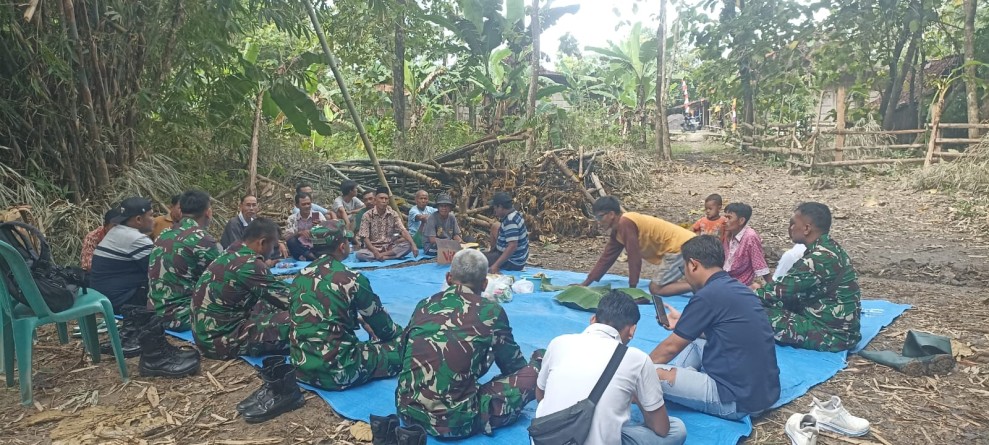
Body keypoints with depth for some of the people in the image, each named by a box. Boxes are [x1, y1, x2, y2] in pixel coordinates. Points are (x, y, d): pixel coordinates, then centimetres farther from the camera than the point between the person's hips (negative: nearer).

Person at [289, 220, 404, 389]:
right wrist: (399, 332, 21)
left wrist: (361, 321, 29)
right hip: (336, 371, -6)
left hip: (301, 365, 7)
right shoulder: (351, 279, -13)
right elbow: (380, 322, 1)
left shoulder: (302, 275, 5)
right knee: (401, 343, 8)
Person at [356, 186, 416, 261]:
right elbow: (365, 238, -11)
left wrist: (413, 245, -28)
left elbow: (403, 231, -10)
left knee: (407, 245, -24)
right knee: (360, 254, -34)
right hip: (373, 249, -2)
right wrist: (375, 252, -26)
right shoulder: (367, 215, -7)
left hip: (389, 248, 2)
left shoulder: (393, 214, 0)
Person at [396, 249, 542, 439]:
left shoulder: (424, 305, 8)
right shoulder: (490, 311, -2)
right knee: (538, 365, 5)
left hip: (408, 411, 5)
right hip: (456, 421, -4)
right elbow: (513, 365, 13)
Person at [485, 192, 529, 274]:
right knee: (495, 226, 25)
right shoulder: (515, 214, 3)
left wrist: (496, 266, -36)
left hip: (513, 262, -10)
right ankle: (492, 250, 38)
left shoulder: (510, 221, -27)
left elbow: (512, 246, -35)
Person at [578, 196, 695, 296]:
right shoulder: (617, 231, 12)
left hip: (680, 246, -10)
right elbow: (606, 258, 17)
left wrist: (632, 287, -10)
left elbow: (634, 257, -18)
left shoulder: (625, 223, -18)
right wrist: (584, 284, 16)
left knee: (656, 288, -10)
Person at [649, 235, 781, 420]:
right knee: (695, 338, 23)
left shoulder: (708, 296, -18)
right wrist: (683, 323, 33)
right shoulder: (737, 288, 7)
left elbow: (671, 347, -7)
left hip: (738, 400, -9)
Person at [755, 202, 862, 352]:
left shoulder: (820, 258, -23)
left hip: (832, 334, -9)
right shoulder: (828, 248, 6)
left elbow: (782, 291, -19)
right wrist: (761, 289, 7)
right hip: (840, 327, 9)